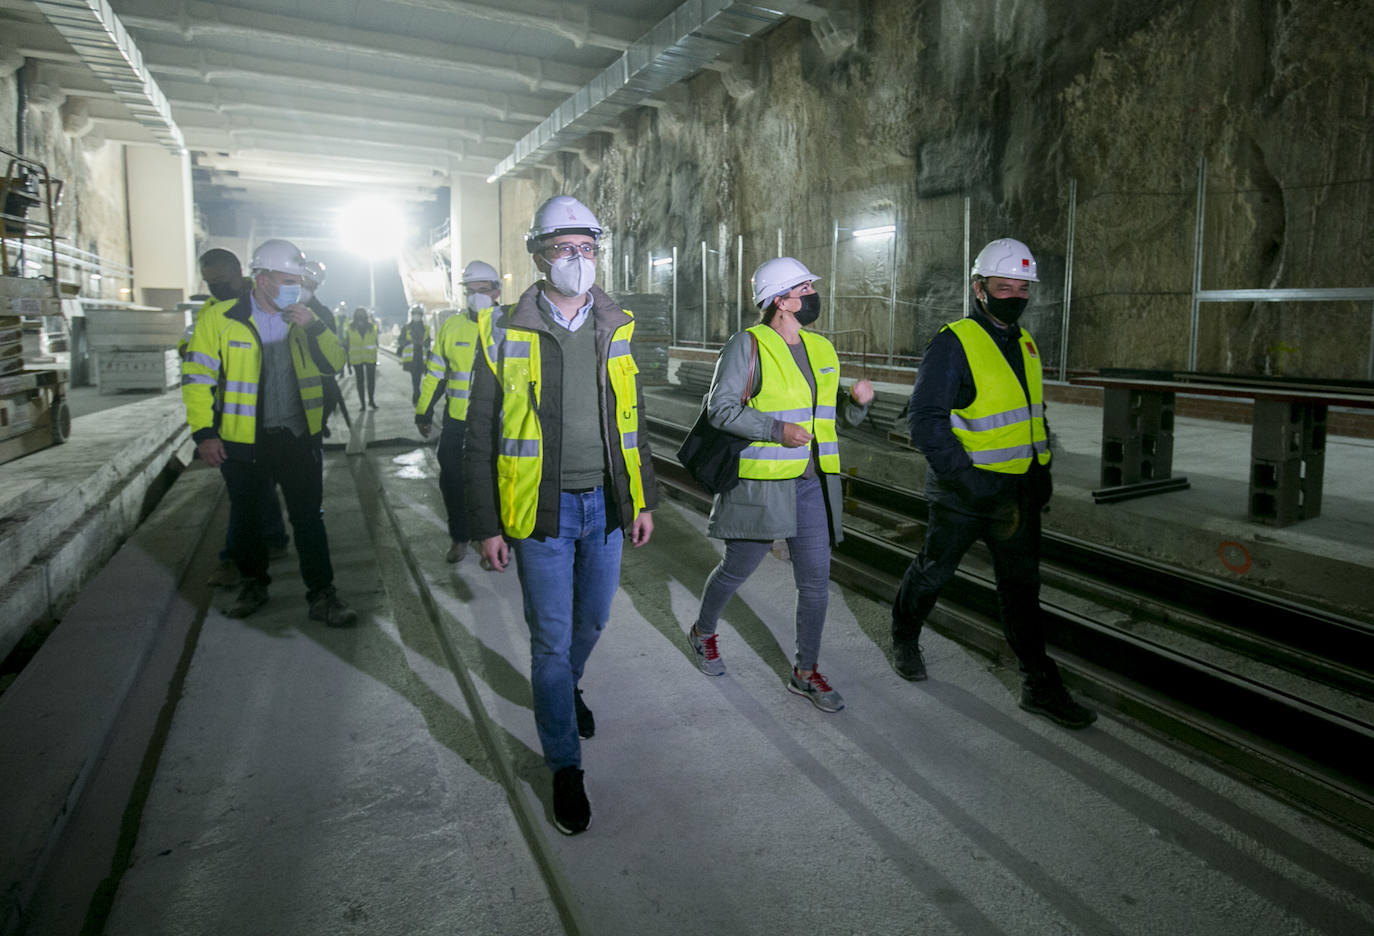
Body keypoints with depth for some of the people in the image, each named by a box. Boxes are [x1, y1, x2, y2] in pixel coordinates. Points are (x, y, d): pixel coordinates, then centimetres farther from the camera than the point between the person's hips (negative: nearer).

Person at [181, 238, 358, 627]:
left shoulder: (303, 320, 6)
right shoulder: (221, 320, -5)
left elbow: (335, 364, 0)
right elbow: (197, 378, -3)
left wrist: (314, 326, -15)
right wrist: (204, 433, -8)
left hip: (299, 438, 2)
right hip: (244, 442, -1)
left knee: (308, 518, 3)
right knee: (247, 518, 14)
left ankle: (322, 594, 10)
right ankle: (253, 584, 34)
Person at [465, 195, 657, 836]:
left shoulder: (616, 327, 5)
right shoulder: (506, 334, -6)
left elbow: (632, 418, 11)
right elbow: (480, 437, -4)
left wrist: (644, 501, 8)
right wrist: (486, 526, -7)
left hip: (605, 504, 4)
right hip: (541, 509, -4)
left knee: (591, 619, 19)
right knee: (551, 637, 3)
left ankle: (565, 688, 51)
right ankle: (565, 766, 20)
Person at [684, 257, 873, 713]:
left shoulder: (822, 349, 12)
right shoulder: (748, 345, -9)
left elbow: (840, 415, 18)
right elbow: (720, 408, -15)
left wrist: (858, 400, -4)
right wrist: (777, 430, -23)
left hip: (813, 484, 6)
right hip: (762, 484, -6)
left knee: (816, 581, 7)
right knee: (737, 568, 11)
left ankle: (806, 673, 23)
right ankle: (702, 632, 40)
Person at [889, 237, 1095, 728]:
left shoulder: (1024, 343, 10)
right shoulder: (954, 343, -15)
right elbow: (926, 419, -21)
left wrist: (1041, 468, 11)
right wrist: (965, 478, -25)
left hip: (1017, 490, 7)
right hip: (963, 490, -6)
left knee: (1022, 585, 9)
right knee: (934, 570, 12)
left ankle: (1040, 685, 17)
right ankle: (905, 638, 37)